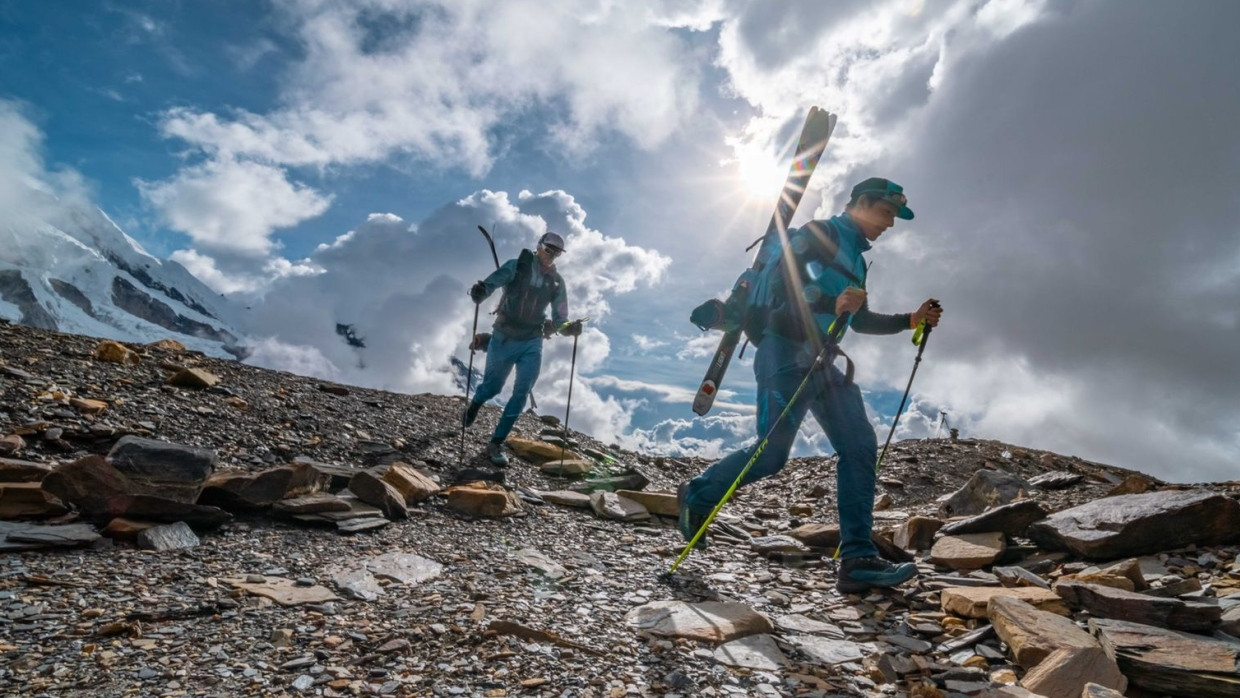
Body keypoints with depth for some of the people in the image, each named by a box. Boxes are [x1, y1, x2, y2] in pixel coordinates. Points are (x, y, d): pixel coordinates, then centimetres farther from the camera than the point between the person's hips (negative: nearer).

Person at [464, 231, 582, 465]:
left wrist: (569, 328, -19)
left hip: (532, 344, 2)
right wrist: (480, 291, -44)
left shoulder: (556, 282, 3)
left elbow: (559, 320, 3)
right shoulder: (517, 266, -6)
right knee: (492, 387, 11)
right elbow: (492, 282, -20)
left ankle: (496, 444, 5)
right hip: (503, 340, -2)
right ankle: (474, 405, 48)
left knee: (522, 394, -6)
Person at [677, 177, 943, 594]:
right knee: (771, 455, -8)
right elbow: (783, 286, -16)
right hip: (787, 356, -9)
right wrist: (832, 303, -30)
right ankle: (697, 496, 16)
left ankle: (858, 559, -5)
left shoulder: (856, 258, 24)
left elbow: (861, 321, 30)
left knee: (860, 445, -5)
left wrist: (911, 320, 20)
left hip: (824, 364, 9)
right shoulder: (818, 234, -2)